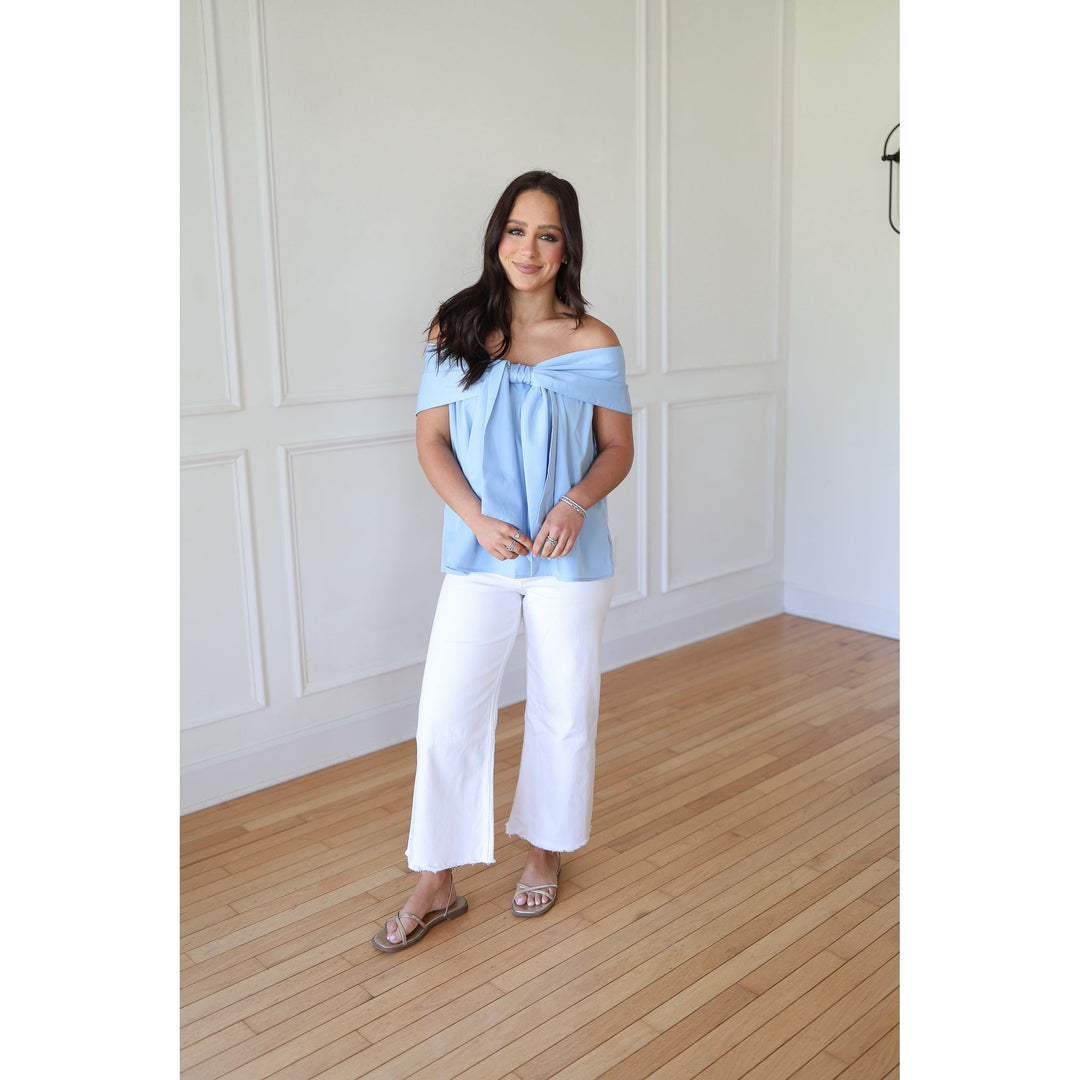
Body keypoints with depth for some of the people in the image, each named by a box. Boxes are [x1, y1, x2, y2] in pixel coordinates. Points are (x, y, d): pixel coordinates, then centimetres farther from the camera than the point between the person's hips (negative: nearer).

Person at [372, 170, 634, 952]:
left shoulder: (593, 342, -1)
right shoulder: (455, 331, 1)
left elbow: (618, 448, 3)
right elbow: (432, 440, 2)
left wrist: (576, 501, -17)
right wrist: (477, 519, -13)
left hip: (569, 558, 0)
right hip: (479, 558, 1)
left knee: (564, 711, 12)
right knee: (445, 718, 0)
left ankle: (548, 849, 36)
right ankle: (437, 884, 18)